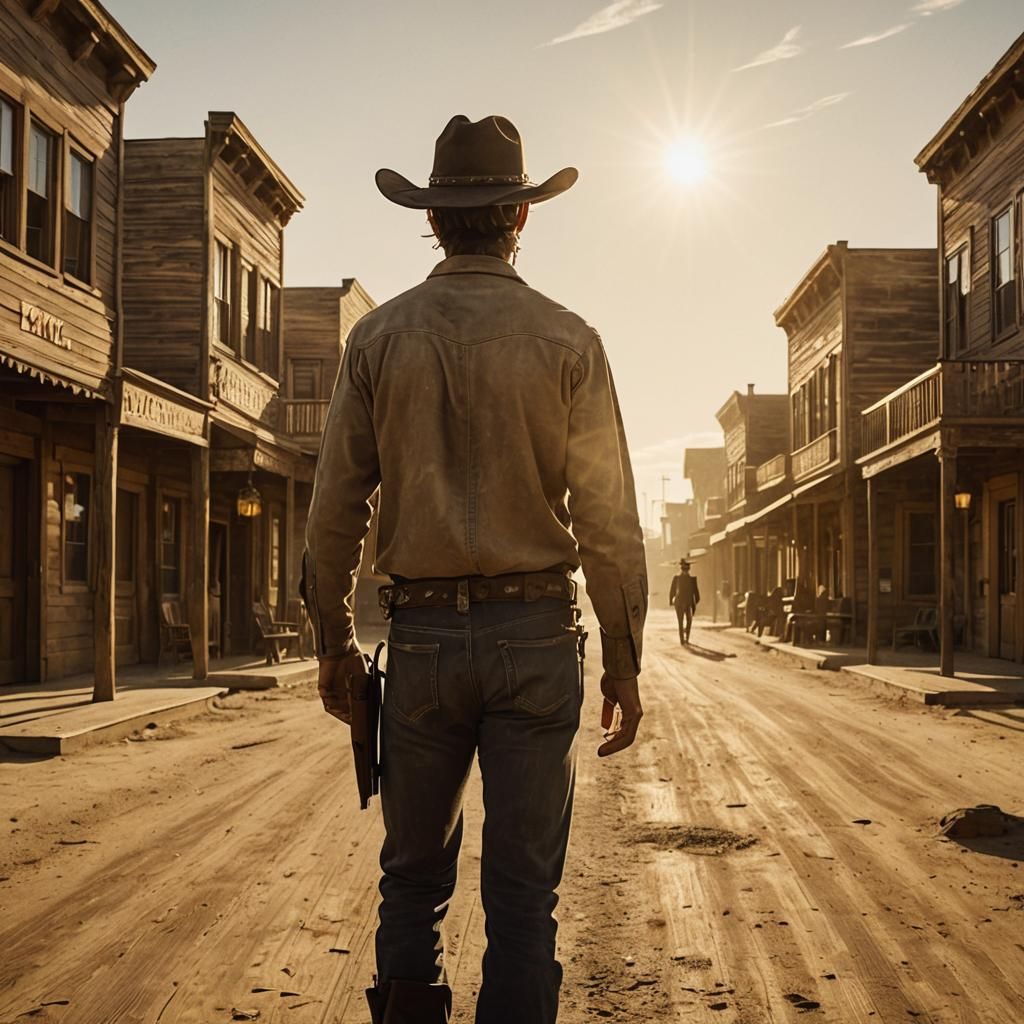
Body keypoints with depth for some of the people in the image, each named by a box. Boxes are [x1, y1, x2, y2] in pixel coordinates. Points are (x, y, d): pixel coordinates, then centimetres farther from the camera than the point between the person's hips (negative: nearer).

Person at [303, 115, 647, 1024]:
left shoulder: (379, 338, 2)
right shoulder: (566, 340, -2)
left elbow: (334, 513, 3)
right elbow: (608, 520, -4)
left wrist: (335, 641, 14)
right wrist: (624, 661, 3)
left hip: (422, 633, 1)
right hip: (535, 632, -1)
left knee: (413, 878, 15)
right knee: (524, 890, 6)